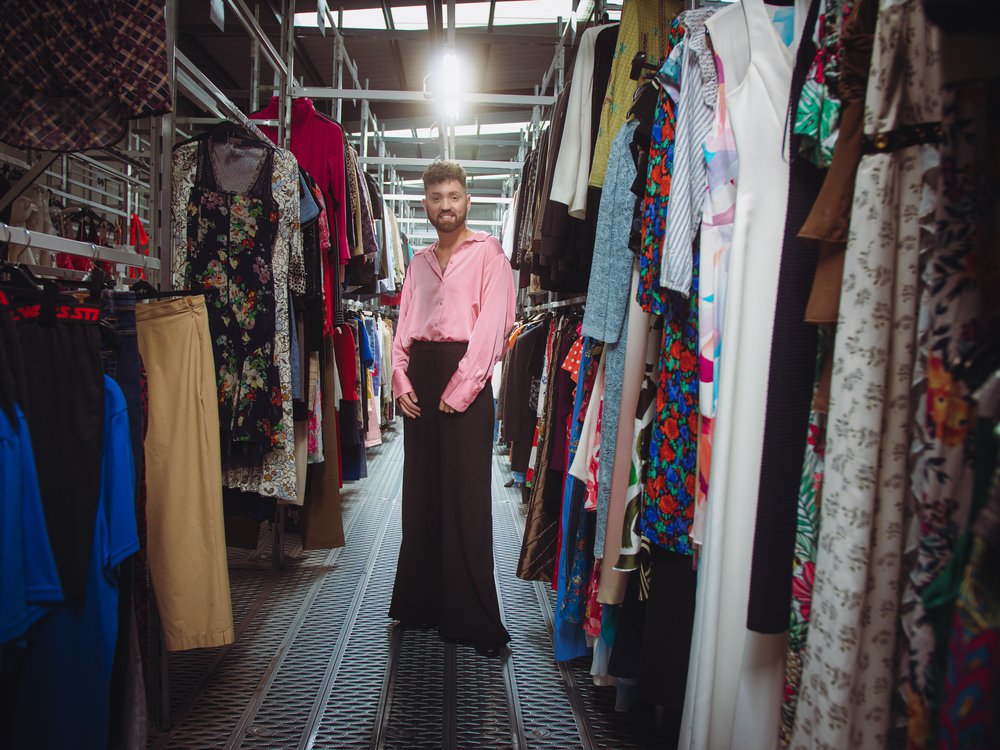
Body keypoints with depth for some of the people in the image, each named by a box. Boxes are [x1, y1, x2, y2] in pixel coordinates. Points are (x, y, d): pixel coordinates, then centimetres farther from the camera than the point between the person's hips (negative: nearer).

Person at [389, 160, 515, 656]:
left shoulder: (488, 254, 1)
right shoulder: (419, 261, 19)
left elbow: (492, 328, -9)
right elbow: (404, 326, 15)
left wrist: (457, 391, -14)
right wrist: (402, 381, 1)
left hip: (465, 378, -6)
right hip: (419, 378, 6)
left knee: (465, 500, -4)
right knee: (420, 495, 9)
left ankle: (474, 620, 5)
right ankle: (420, 603, 22)